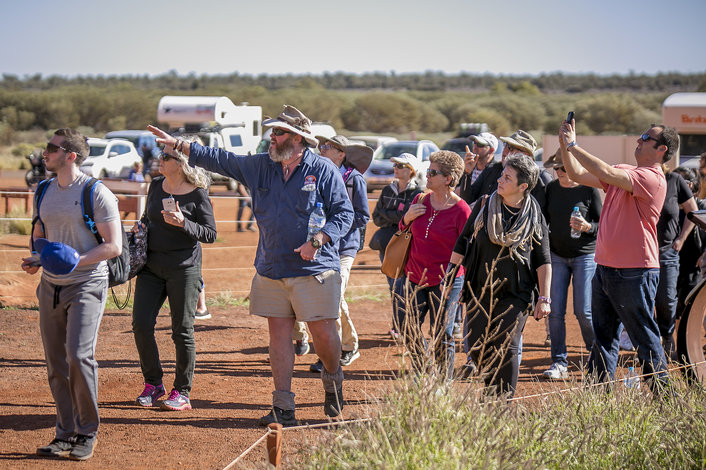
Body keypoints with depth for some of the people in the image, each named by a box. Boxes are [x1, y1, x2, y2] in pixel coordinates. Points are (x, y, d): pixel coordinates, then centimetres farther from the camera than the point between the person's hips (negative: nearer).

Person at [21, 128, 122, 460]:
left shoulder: (97, 194, -9)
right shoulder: (45, 192, 11)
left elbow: (114, 246, -12)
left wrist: (75, 261, -23)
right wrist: (35, 259, 2)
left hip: (86, 285, -6)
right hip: (51, 286, 6)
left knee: (78, 355, -17)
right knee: (56, 364, 7)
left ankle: (87, 432, -2)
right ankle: (66, 434, 17)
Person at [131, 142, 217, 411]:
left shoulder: (197, 193, -8)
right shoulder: (156, 185, 9)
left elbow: (210, 235, -9)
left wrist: (183, 223, -23)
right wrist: (141, 226, 4)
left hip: (184, 268, -5)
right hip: (151, 265, 6)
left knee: (182, 331, 0)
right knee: (141, 325, -1)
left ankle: (182, 392, 12)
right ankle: (153, 384, 16)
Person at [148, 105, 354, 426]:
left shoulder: (324, 171, -4)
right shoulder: (261, 166, 10)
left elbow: (344, 213, -4)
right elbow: (221, 160, 16)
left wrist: (317, 240, -17)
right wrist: (179, 145, 12)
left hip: (314, 269, -4)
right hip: (271, 269, 5)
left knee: (323, 332, -3)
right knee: (278, 332, 2)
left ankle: (333, 381, 27)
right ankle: (283, 408, 6)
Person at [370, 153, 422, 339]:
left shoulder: (416, 194, -3)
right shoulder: (388, 190, 15)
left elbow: (406, 217, -16)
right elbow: (376, 218, 10)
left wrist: (385, 213, -3)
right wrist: (395, 218, -7)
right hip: (387, 244, 5)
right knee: (394, 287, 7)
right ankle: (397, 326, 15)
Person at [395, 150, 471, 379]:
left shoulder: (461, 210, -11)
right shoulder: (420, 200, 5)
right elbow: (403, 230, 20)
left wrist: (451, 282, -14)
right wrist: (407, 218, -3)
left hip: (445, 282, -6)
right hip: (414, 278, 6)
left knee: (442, 337, -1)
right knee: (406, 329, 9)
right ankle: (421, 374, 30)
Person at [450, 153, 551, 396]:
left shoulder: (534, 216, -3)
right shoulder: (484, 206, 2)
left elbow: (543, 260, 0)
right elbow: (462, 243, 11)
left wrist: (544, 298, -4)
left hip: (516, 294, -3)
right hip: (480, 291, 3)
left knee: (506, 349, -7)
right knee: (476, 347, 5)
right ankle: (492, 386, 30)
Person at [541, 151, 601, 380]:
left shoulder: (589, 190, -7)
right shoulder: (551, 188, 5)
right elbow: (545, 220, 14)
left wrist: (587, 227, -22)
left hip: (585, 256, -4)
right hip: (557, 255, 4)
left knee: (583, 311, -4)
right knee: (555, 311, -1)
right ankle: (559, 363, 6)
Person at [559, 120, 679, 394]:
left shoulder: (652, 178, -14)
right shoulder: (623, 171, 14)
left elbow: (606, 173, -25)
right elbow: (578, 174, 17)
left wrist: (573, 146, -18)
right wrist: (565, 145, 5)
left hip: (635, 273, -9)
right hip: (605, 267, 9)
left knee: (644, 337, -2)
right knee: (603, 335, 11)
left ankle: (662, 395, 8)